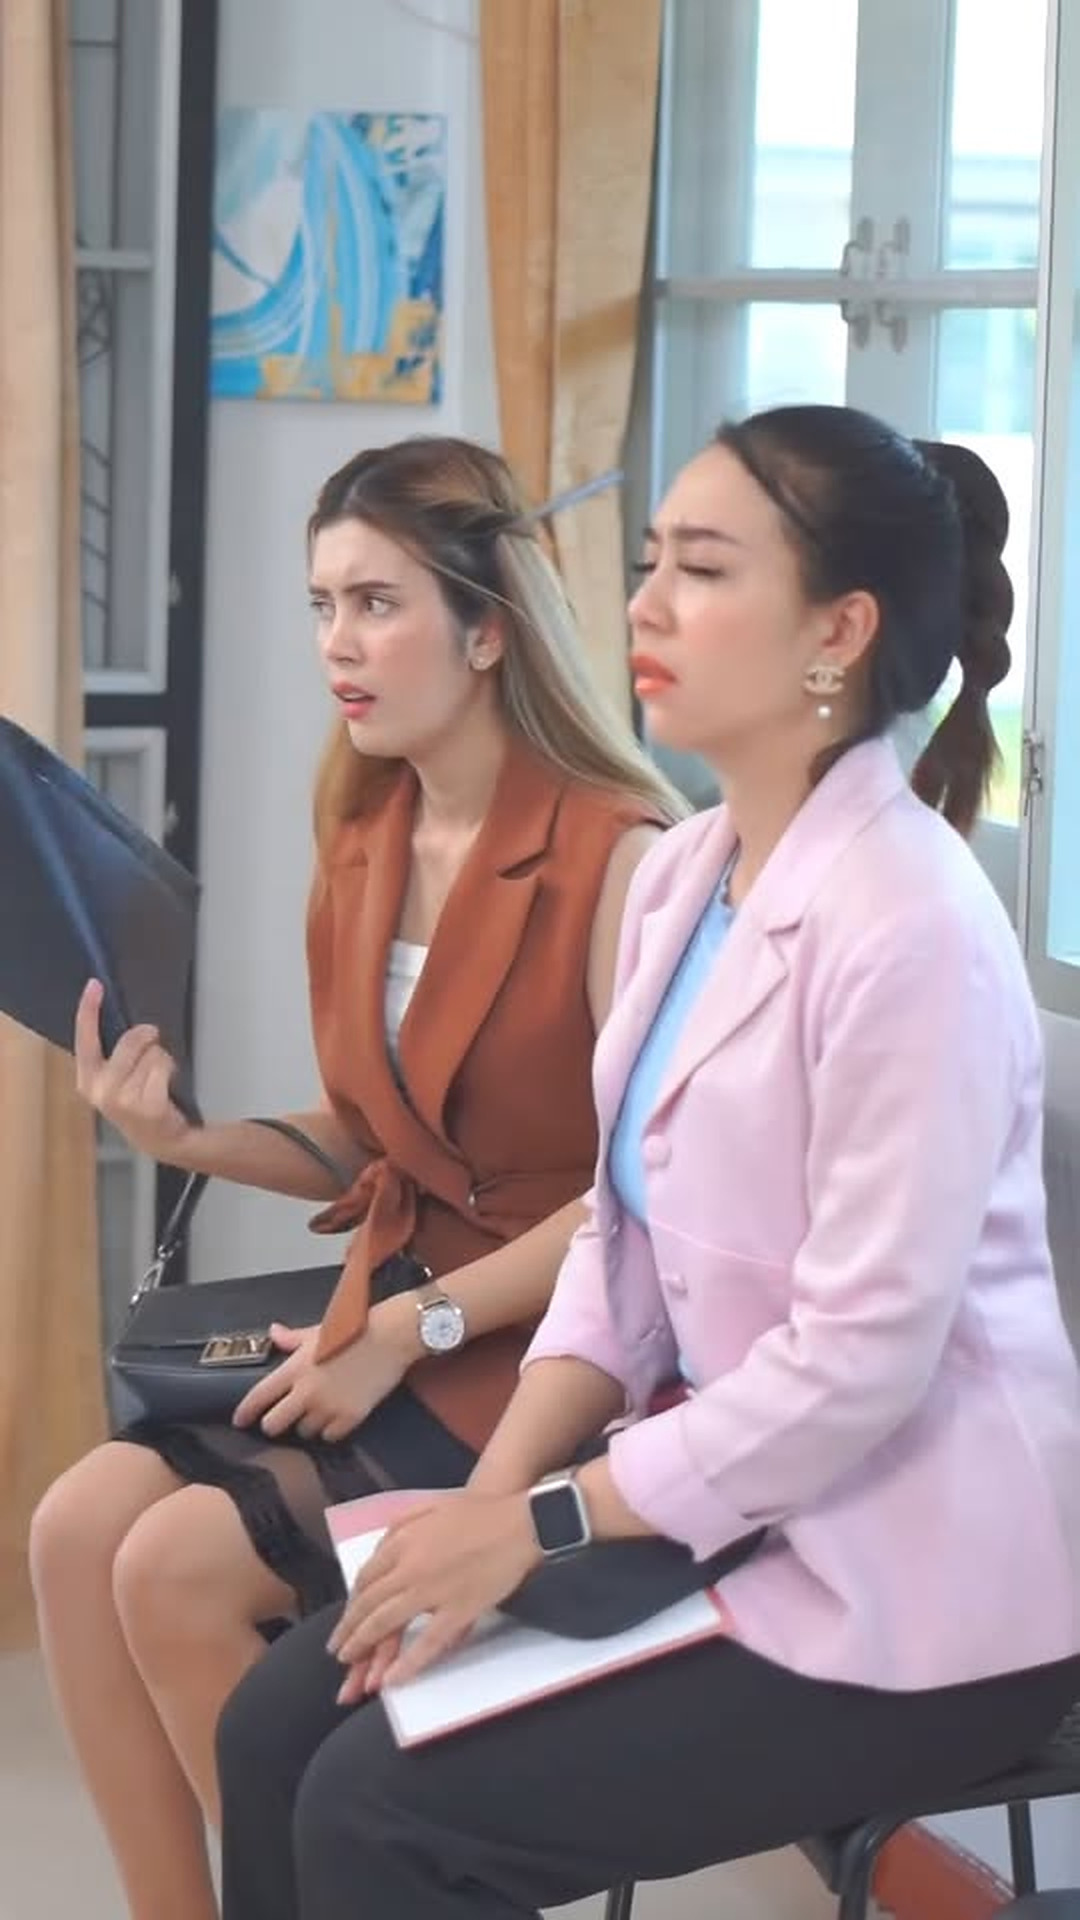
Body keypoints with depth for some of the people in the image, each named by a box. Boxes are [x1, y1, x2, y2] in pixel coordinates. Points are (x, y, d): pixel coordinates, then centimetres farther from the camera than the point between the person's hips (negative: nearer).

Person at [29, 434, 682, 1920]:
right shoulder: (363, 847, 8)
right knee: (81, 1523, -11)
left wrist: (414, 1329, -17)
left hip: (553, 1354, -8)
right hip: (399, 1324, 8)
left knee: (183, 1567, -20)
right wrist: (186, 1138, -3)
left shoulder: (614, 855, -17)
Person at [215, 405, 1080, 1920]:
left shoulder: (907, 927, -22)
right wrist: (485, 1503, -4)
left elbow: (860, 1357, -23)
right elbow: (621, 1252, 9)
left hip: (905, 1589, -8)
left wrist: (540, 1524, -17)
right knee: (278, 1730, -1)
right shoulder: (682, 876, 6)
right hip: (723, 1503, 8)